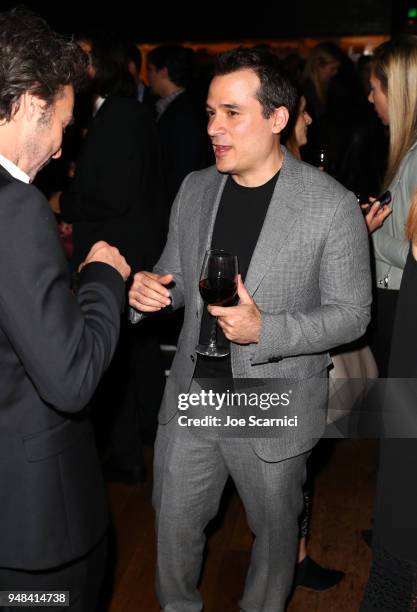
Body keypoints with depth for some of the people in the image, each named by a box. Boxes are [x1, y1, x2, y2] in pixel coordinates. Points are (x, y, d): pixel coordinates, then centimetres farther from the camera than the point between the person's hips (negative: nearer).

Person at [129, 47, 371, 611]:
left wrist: (264, 330, -25)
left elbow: (351, 313, -10)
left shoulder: (332, 206, -16)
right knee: (174, 526, 20)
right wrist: (148, 289, -13)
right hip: (190, 398, 4)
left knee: (274, 532, 20)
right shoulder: (195, 189, 0)